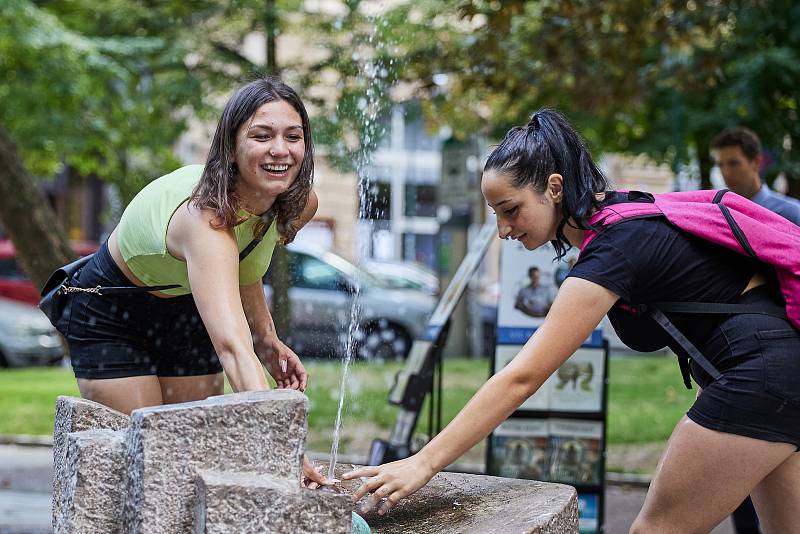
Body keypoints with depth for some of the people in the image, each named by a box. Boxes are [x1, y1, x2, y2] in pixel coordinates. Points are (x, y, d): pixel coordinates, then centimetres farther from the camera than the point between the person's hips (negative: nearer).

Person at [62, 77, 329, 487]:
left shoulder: (299, 205, -19)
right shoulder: (207, 218, -43)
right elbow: (231, 347, -55)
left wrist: (268, 342, -9)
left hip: (186, 310, 7)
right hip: (111, 315, -6)